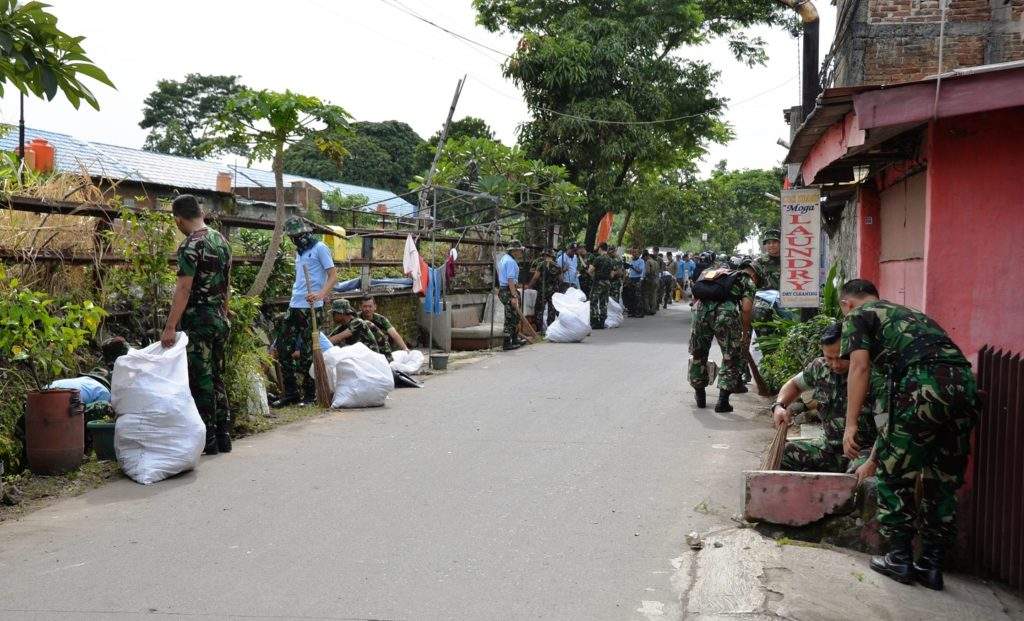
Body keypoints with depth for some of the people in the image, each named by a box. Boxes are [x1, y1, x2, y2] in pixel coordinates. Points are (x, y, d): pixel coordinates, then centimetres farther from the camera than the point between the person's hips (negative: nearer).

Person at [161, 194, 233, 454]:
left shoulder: (190, 246, -14)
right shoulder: (221, 241, 10)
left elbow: (183, 289, -21)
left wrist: (170, 328, -23)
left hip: (198, 322, -8)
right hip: (220, 320, 8)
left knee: (201, 380, -1)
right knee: (216, 377, 13)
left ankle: (208, 441, 4)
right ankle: (223, 437, 17)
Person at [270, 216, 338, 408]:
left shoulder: (319, 248, -5)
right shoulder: (299, 252, 20)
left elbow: (333, 275, -13)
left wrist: (321, 294, -27)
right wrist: (295, 297, 15)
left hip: (311, 308, -9)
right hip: (294, 306, 9)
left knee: (307, 353, -3)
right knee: (282, 349, 6)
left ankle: (310, 395, 8)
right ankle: (291, 393, 14)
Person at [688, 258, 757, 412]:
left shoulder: (720, 272, 37)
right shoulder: (747, 281, 23)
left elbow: (696, 296, 28)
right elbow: (746, 308, 5)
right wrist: (745, 333, 15)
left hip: (701, 308, 4)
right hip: (726, 312, -4)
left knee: (698, 353, 23)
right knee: (732, 357, 13)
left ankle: (700, 395, 34)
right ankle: (723, 401, 10)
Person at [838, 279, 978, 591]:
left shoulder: (857, 316, 17)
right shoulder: (911, 314, 38)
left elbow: (860, 366, -4)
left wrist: (851, 424, -6)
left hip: (925, 387, -7)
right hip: (966, 384, 7)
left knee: (895, 477, 10)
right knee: (943, 484, 17)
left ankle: (900, 559, 17)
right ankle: (931, 565, 23)